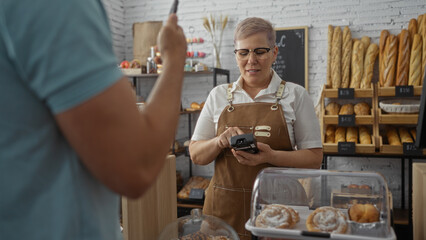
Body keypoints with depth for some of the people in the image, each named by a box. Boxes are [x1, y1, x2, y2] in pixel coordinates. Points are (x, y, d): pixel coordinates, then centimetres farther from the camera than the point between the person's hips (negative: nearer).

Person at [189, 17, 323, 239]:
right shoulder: (219, 95, 6)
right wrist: (220, 142, -15)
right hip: (225, 207, 2)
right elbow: (196, 154, 6)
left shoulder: (295, 95, 0)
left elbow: (314, 158, -4)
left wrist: (271, 156, -21)